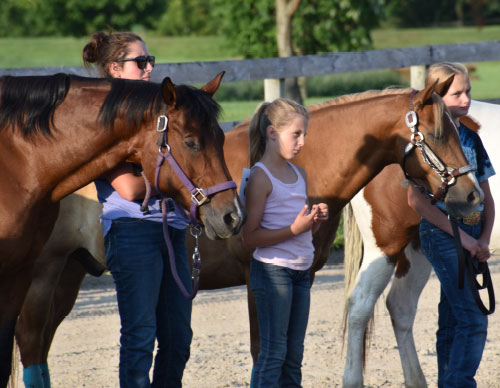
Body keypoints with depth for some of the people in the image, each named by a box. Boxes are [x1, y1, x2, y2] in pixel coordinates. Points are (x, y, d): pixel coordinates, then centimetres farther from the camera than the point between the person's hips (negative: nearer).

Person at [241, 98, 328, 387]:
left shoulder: (300, 175, 13)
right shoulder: (261, 177, -11)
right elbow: (251, 237, -16)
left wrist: (317, 219, 0)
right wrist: (295, 228, -23)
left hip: (301, 271, 8)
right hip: (273, 270, -8)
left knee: (294, 354, 10)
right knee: (273, 353, -8)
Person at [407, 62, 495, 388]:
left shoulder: (471, 138, 11)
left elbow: (486, 198, 15)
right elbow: (416, 199, -15)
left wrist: (484, 239, -1)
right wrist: (461, 236, -15)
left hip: (470, 234, 7)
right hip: (442, 233, -7)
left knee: (452, 322, 10)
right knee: (474, 320, -14)